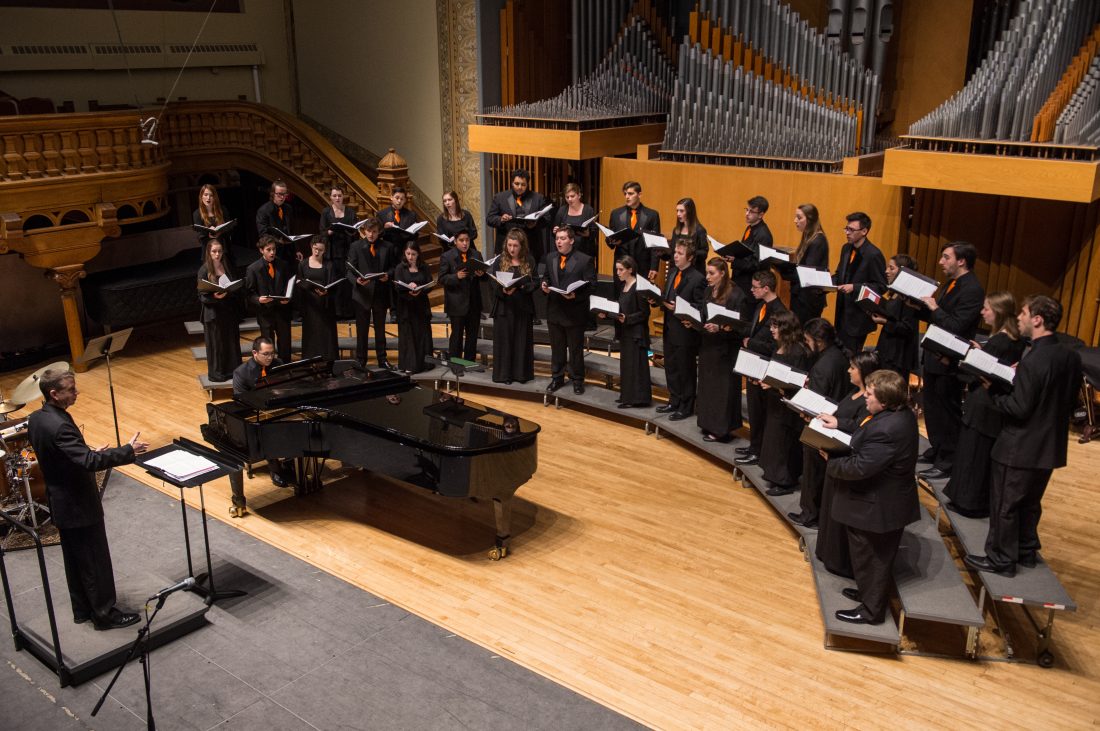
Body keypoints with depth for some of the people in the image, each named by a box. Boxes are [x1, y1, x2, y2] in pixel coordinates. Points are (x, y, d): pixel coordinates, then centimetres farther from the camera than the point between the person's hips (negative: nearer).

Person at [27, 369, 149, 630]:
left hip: (60, 503, 10)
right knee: (96, 562, 5)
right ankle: (104, 614, 17)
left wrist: (90, 452, 12)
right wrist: (128, 451, -30)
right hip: (79, 506, -10)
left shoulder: (35, 419, 2)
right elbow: (88, 462, -35)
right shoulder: (59, 426, -29)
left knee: (75, 560, 21)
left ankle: (83, 610, 34)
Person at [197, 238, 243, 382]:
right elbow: (202, 296, -9)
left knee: (232, 341, 9)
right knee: (216, 343, 3)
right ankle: (216, 373, 15)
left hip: (229, 310, 5)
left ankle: (232, 370, 22)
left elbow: (235, 287, 12)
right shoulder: (204, 270, -9)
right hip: (214, 312, -5)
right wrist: (214, 296, -28)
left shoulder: (227, 266, 6)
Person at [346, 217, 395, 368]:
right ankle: (360, 360, 15)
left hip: (381, 293, 2)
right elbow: (350, 270, -6)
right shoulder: (356, 246, -2)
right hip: (363, 293, -1)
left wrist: (387, 275, -14)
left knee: (380, 329, 13)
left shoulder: (387, 247, 3)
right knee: (362, 330, 6)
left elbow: (393, 266, 8)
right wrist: (356, 280, -25)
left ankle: (382, 359, 22)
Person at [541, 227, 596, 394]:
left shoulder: (585, 260, -9)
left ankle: (577, 380, 21)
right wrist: (544, 286, -5)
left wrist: (576, 295, -26)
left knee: (576, 349, 7)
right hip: (554, 310, 5)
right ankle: (557, 378, 29)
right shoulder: (550, 258, 7)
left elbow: (591, 286, -11)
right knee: (556, 348, 15)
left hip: (575, 312, -5)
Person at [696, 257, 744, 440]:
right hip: (708, 346, 7)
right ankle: (709, 424, 24)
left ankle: (722, 429, 10)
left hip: (726, 349, -7)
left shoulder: (736, 295, -15)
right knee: (707, 386, 13)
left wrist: (719, 328, -29)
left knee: (723, 388, 1)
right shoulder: (709, 291, 7)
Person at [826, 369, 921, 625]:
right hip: (891, 501, 9)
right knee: (878, 559, 27)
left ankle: (871, 611, 29)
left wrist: (831, 462, -16)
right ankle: (869, 593, 47)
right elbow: (866, 433, 10)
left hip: (876, 508, -9)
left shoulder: (885, 430, -35)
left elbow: (859, 467, -32)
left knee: (871, 560, 12)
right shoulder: (901, 413, -3)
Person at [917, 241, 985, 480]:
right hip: (935, 356, 9)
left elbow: (956, 327, -25)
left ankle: (948, 463, 11)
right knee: (932, 406, 19)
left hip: (950, 361, -9)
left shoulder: (972, 290, -19)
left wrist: (934, 308, -21)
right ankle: (937, 451, 34)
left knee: (948, 412, 1)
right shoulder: (951, 284, 11)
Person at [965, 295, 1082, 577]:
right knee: (1030, 502, 24)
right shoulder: (1072, 357, -1)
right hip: (1051, 446, 8)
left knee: (1004, 504, 7)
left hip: (1021, 448, -8)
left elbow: (1019, 408, -24)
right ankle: (1027, 551, 36)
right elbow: (1071, 400, 10)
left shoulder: (1033, 361, -26)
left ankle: (1001, 559, 18)